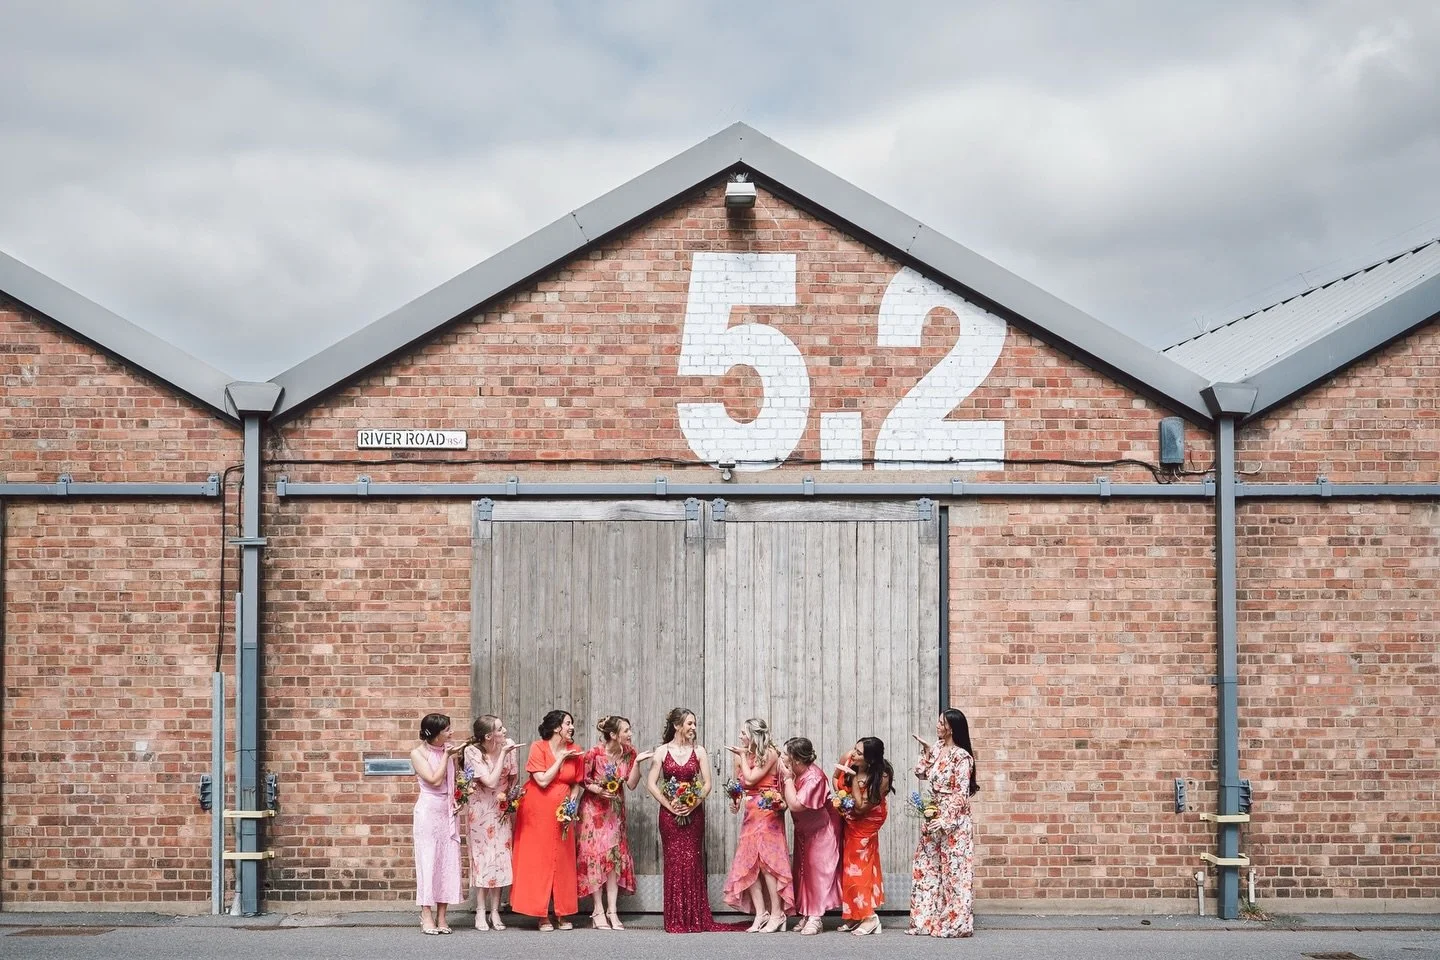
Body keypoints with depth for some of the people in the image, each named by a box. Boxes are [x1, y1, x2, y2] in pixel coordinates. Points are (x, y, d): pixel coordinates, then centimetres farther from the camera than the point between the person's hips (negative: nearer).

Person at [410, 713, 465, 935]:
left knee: (448, 860, 2)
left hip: (448, 811, 5)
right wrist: (446, 756, -9)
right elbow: (435, 780, -13)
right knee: (428, 860, -4)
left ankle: (441, 916, 5)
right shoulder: (418, 753, -5)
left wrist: (456, 799, 1)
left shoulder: (447, 750, 9)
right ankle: (426, 917, -1)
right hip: (429, 810, -5)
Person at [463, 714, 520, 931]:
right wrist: (503, 754, -27)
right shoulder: (473, 752, -18)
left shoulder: (507, 746, -8)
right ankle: (481, 912, 7)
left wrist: (509, 795, -9)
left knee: (501, 856, 2)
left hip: (502, 809, 3)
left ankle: (495, 911, 10)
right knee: (482, 857, -1)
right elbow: (491, 781, -25)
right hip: (482, 809, -3)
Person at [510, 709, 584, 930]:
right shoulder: (538, 748, -7)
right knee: (538, 860, -2)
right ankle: (542, 915, 3)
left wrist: (572, 801, -6)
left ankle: (562, 914, 7)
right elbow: (542, 781, -15)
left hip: (561, 812, 4)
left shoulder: (573, 751, 5)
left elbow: (576, 783, 11)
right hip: (537, 812, -4)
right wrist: (560, 758, -13)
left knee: (563, 862, 2)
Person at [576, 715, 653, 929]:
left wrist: (636, 763, -19)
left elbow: (631, 784, -6)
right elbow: (582, 780, -8)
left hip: (615, 810, 4)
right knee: (596, 855, -4)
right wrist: (597, 789, -25)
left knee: (616, 855, -1)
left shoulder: (628, 752, -6)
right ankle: (599, 911, -1)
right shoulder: (594, 753, -20)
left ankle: (612, 911, 1)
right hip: (594, 808, -4)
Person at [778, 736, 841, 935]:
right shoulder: (792, 772, -7)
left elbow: (795, 805, -34)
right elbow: (787, 801, 2)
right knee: (802, 871, 7)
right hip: (803, 829, 8)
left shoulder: (814, 778, -29)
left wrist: (788, 778, -28)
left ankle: (815, 918, -4)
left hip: (822, 829, -8)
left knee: (818, 870, -6)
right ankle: (806, 916, 12)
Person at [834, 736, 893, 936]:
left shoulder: (881, 777, -28)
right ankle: (854, 916, 15)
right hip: (848, 820, 5)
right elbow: (836, 778, 5)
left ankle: (869, 917, 3)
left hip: (865, 823, -5)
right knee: (848, 866, 8)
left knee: (859, 867, -5)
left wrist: (855, 779, -34)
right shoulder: (848, 759, -18)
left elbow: (861, 807, -28)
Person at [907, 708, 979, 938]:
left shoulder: (961, 757, -15)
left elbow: (961, 794, -16)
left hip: (953, 820, -8)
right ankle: (927, 920, 16)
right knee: (927, 868, 10)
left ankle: (956, 924, 2)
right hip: (934, 817, 8)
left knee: (954, 871, -3)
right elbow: (921, 773, 19)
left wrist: (945, 819, -21)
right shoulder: (937, 749, 8)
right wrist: (926, 752, 5)